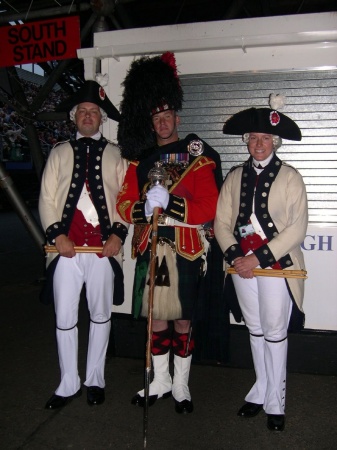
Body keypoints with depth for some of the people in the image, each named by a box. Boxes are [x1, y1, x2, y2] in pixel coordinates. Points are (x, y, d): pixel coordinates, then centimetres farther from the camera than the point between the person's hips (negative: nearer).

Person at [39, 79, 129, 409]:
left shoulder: (115, 155, 10)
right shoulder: (59, 152, 11)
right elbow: (47, 198, 5)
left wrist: (118, 233, -9)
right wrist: (57, 234, -7)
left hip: (104, 246, 0)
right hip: (67, 246, 1)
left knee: (100, 315, 11)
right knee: (64, 319, 6)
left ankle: (95, 380, 28)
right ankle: (69, 384, 24)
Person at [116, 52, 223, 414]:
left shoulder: (197, 157, -1)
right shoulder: (140, 159, 11)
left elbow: (208, 208, -9)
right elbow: (124, 204, 7)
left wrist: (168, 204, -20)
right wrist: (145, 207, -14)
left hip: (185, 249, -3)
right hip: (149, 248, 3)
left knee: (183, 318, 7)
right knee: (156, 316, 11)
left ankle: (181, 385, 25)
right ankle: (160, 381, 29)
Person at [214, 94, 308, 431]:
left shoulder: (289, 177, -4)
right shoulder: (235, 176, 7)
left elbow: (297, 228, -11)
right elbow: (221, 221, 3)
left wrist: (260, 258, -18)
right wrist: (234, 256, -12)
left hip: (276, 263, -3)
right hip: (242, 264, 4)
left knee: (275, 332, 4)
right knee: (255, 330, 15)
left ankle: (275, 403, 21)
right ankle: (260, 392, 32)